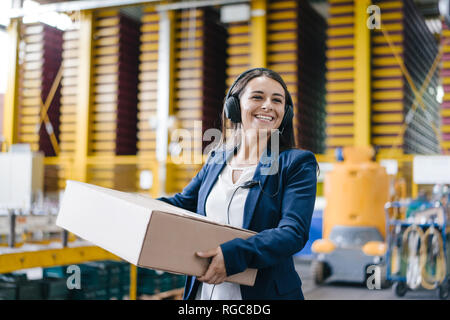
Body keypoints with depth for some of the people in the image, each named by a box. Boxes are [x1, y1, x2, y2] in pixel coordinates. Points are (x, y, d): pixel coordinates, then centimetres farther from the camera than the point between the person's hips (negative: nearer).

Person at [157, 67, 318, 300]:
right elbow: (182, 203, 16)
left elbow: (294, 232, -18)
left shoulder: (297, 164, -7)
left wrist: (233, 255, -33)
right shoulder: (217, 160, 7)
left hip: (264, 293, -4)